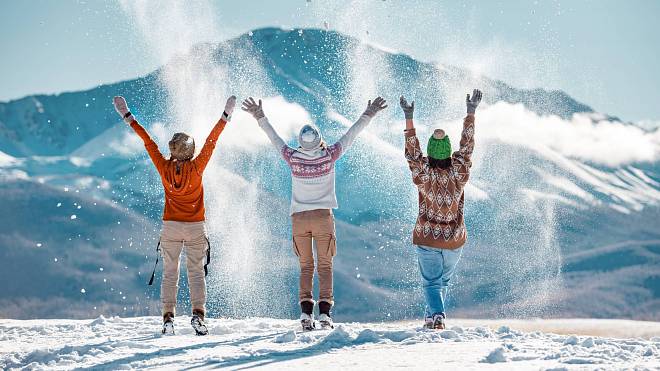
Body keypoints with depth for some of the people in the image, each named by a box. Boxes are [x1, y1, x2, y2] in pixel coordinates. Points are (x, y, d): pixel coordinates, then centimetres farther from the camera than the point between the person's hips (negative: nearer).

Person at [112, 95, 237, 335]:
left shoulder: (165, 167, -8)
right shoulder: (196, 168, -12)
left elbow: (148, 142, -2)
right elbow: (211, 142, -6)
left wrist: (128, 117, 5)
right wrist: (226, 116, 1)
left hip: (171, 227, 1)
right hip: (196, 228, -1)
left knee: (169, 273, 7)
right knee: (197, 273, 5)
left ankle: (168, 317, -3)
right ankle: (198, 314, -11)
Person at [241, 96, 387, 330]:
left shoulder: (293, 158, -7)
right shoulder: (329, 156, -9)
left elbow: (274, 138, 7)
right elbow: (351, 135, 1)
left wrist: (260, 117, 21)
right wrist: (368, 115, 12)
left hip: (299, 218, 1)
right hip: (323, 216, -1)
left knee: (305, 266, 8)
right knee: (325, 265, 4)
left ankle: (305, 310, -6)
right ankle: (324, 311, -8)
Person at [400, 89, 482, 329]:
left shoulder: (423, 174, -18)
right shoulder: (458, 172, -13)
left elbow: (412, 151, -12)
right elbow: (467, 145, -5)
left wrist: (409, 118, -13)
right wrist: (471, 112, 1)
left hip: (427, 239, -2)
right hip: (454, 240, 2)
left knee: (431, 282, 4)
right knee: (444, 281, 22)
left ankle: (437, 315, -16)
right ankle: (433, 316, 28)